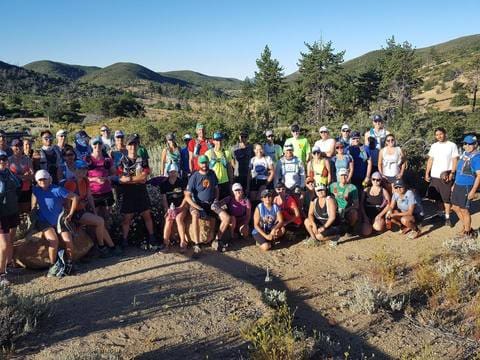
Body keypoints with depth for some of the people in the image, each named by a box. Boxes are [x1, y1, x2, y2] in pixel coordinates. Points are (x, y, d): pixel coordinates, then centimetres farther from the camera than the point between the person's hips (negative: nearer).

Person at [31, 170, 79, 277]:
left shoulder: (57, 189, -10)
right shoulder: (35, 190, -1)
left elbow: (75, 197, -8)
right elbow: (33, 208, 7)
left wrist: (70, 214, -5)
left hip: (59, 220, 0)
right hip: (44, 222, 0)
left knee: (68, 240, -19)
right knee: (53, 239, -28)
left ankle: (69, 264, 5)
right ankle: (54, 265, -11)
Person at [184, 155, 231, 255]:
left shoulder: (212, 174, 5)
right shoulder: (194, 177, -9)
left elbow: (216, 189, 19)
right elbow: (187, 196, -11)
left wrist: (216, 200, 0)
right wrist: (199, 208, -20)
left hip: (211, 204, 4)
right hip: (197, 204, -4)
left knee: (227, 218, -17)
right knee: (195, 216, -39)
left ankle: (216, 241, 0)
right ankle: (197, 245, -35)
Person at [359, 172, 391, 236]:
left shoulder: (383, 191, 4)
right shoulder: (366, 190, 9)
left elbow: (388, 205, 0)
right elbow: (361, 204, 5)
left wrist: (380, 215, -12)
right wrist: (364, 216, -7)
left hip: (378, 216, -1)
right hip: (367, 215, 1)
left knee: (378, 228, -34)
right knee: (365, 233, -22)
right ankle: (367, 224, 11)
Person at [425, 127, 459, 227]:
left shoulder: (452, 145, -3)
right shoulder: (434, 146, 9)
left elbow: (455, 161, -5)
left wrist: (451, 173, -15)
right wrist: (427, 173, 5)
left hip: (446, 176, -4)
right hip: (434, 176, 4)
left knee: (446, 198, 0)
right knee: (437, 197, 11)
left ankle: (447, 217, 8)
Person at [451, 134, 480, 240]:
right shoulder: (464, 154, 10)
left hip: (466, 187, -8)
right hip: (458, 185, 8)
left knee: (464, 210, 2)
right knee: (455, 207, 16)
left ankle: (467, 233, 19)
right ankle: (466, 226, 33)